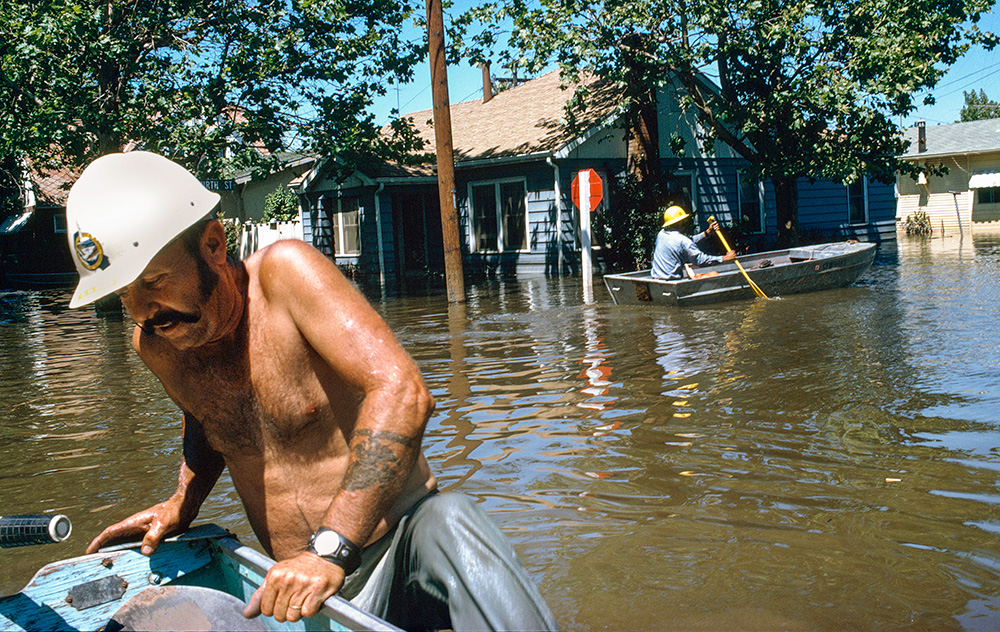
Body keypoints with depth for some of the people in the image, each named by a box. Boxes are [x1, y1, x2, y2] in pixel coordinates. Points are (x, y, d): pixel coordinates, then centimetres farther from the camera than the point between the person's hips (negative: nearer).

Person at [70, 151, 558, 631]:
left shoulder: (284, 271, -14)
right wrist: (183, 502, 9)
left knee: (449, 525, -36)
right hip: (301, 591, 6)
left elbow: (401, 393, -27)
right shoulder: (154, 345, 3)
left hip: (404, 545, -5)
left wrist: (331, 549, -33)